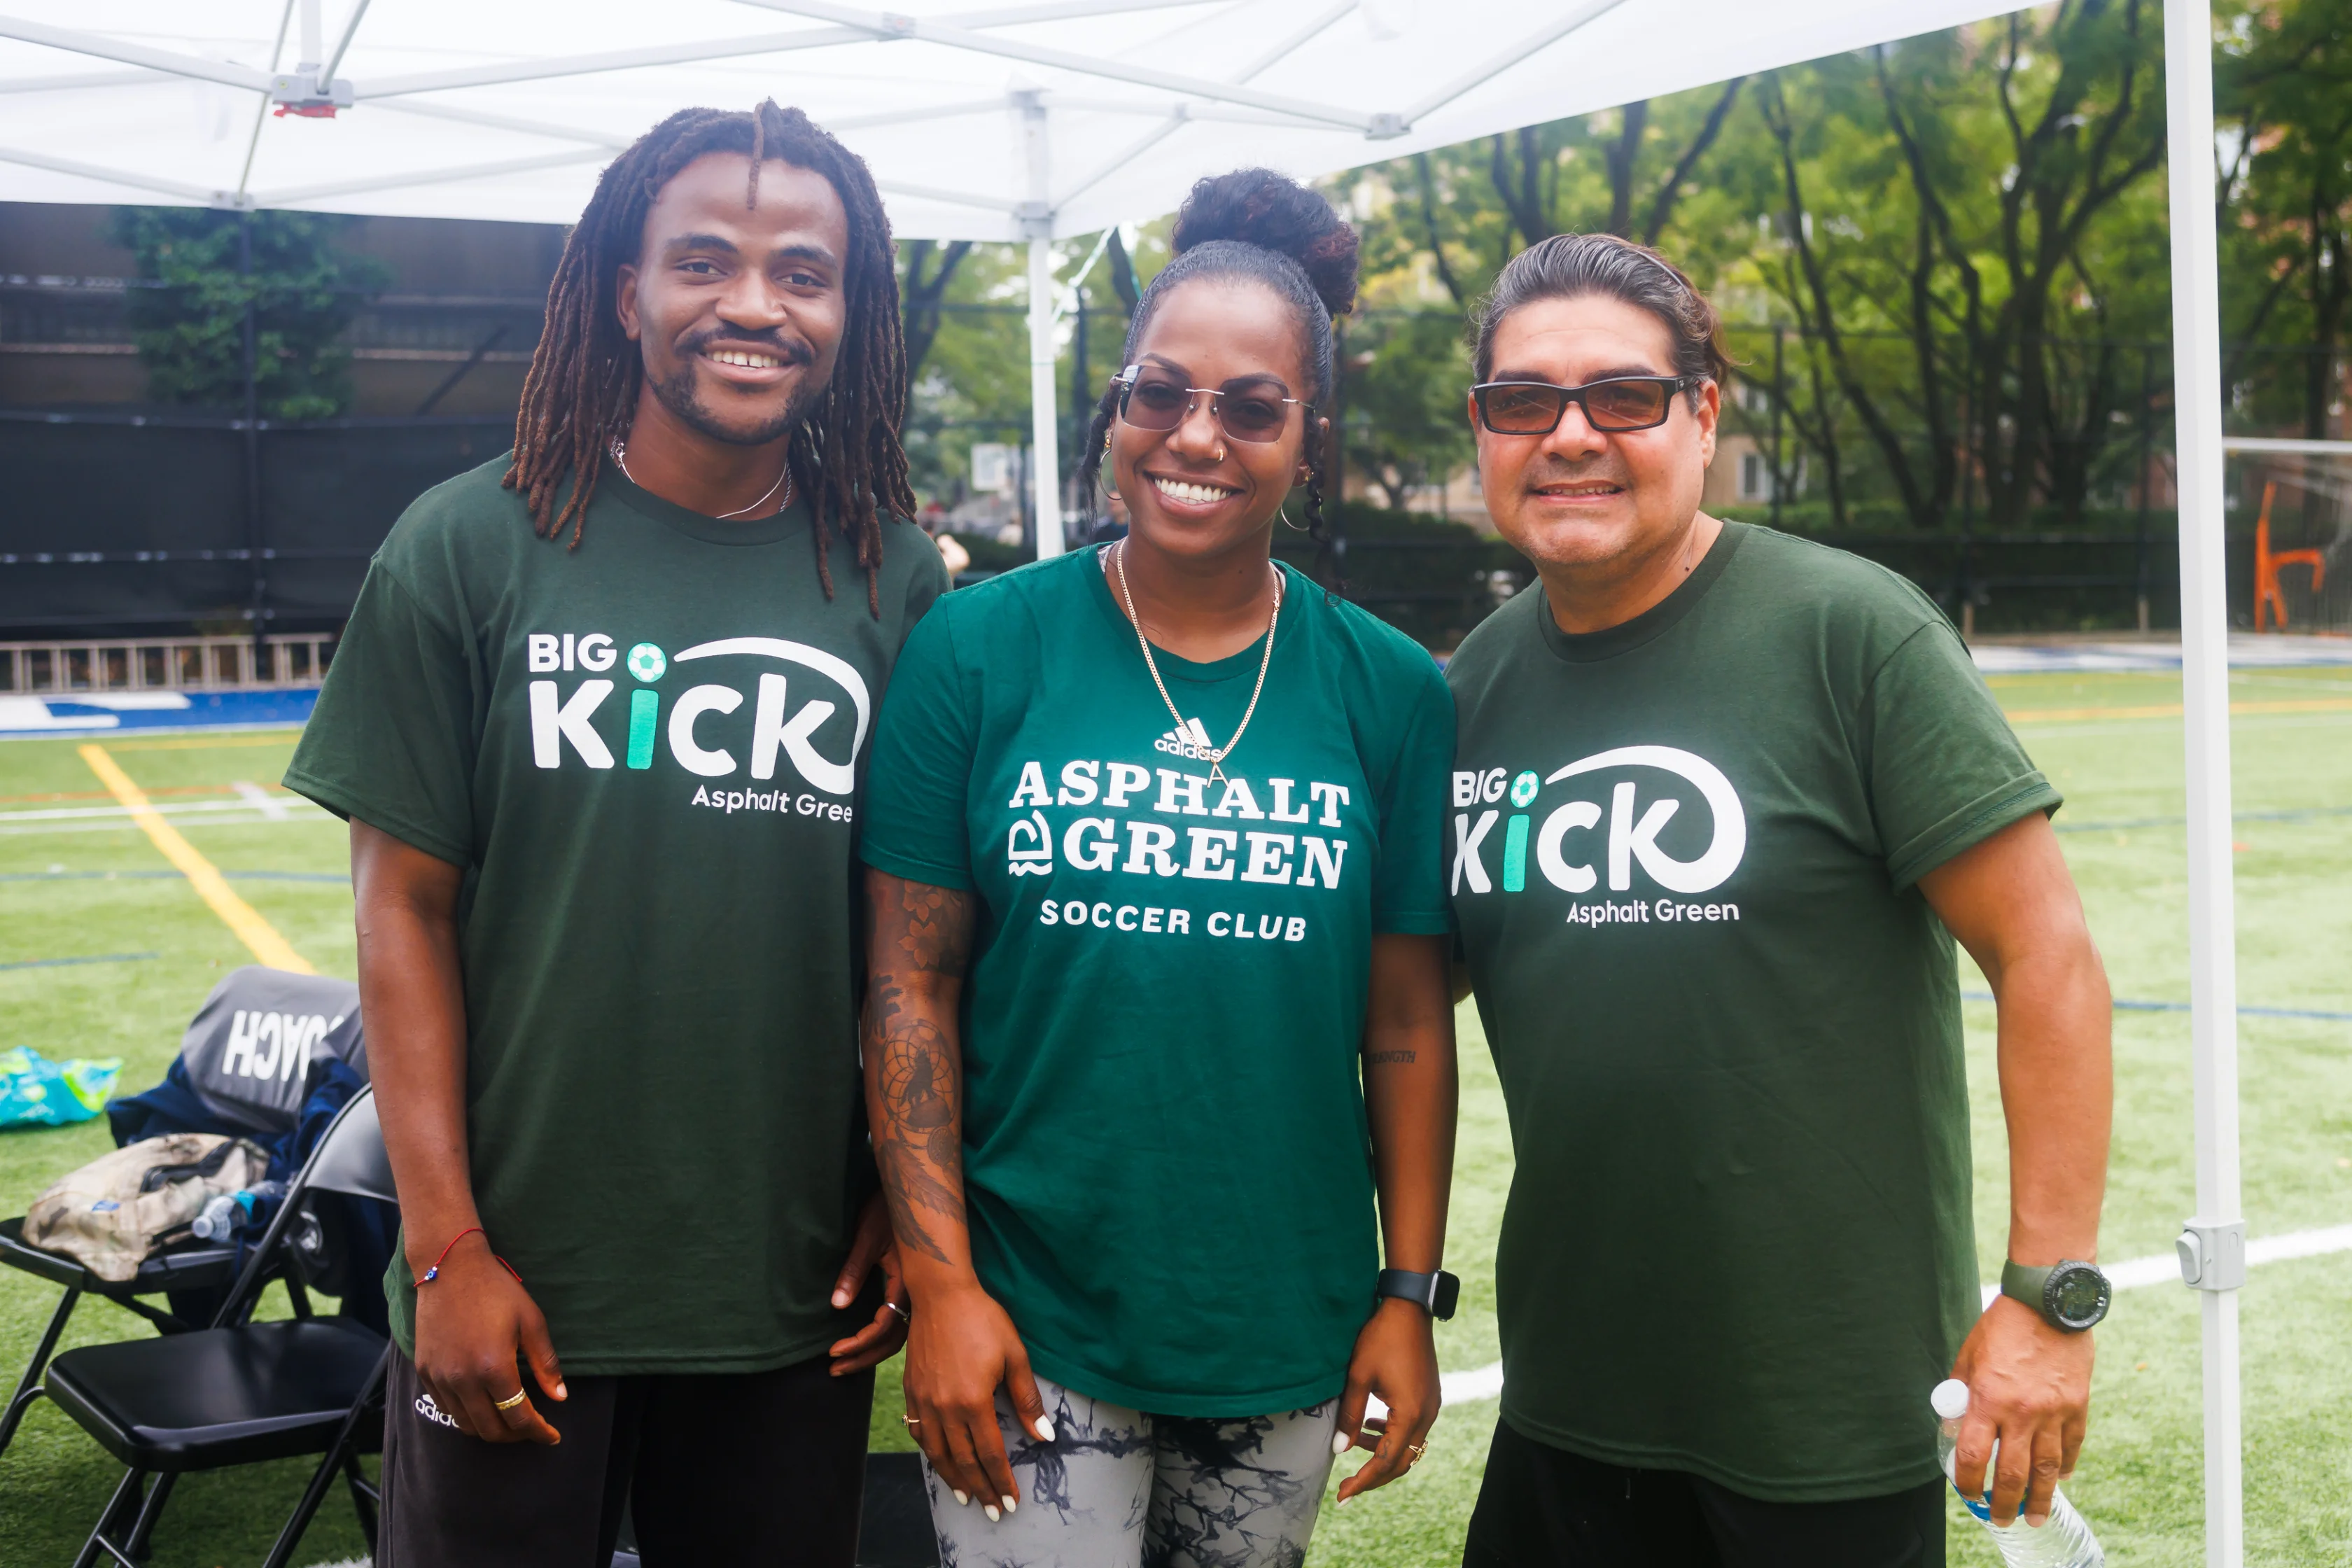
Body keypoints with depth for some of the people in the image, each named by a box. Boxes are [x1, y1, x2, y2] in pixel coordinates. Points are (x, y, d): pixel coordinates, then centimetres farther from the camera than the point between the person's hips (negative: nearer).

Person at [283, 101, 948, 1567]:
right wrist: (447, 1248, -8)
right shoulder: (471, 547, -4)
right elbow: (405, 904, -4)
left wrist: (911, 1207, 3)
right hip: (519, 1286, -1)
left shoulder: (897, 580, 0)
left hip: (798, 1290, 2)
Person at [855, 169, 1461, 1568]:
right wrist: (941, 1282, -8)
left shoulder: (1391, 692, 0)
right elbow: (908, 985, -4)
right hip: (1031, 1324, -2)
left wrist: (1410, 1294, 2)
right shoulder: (979, 650, -4)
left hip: (1288, 1340, 2)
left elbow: (1407, 1021, 4)